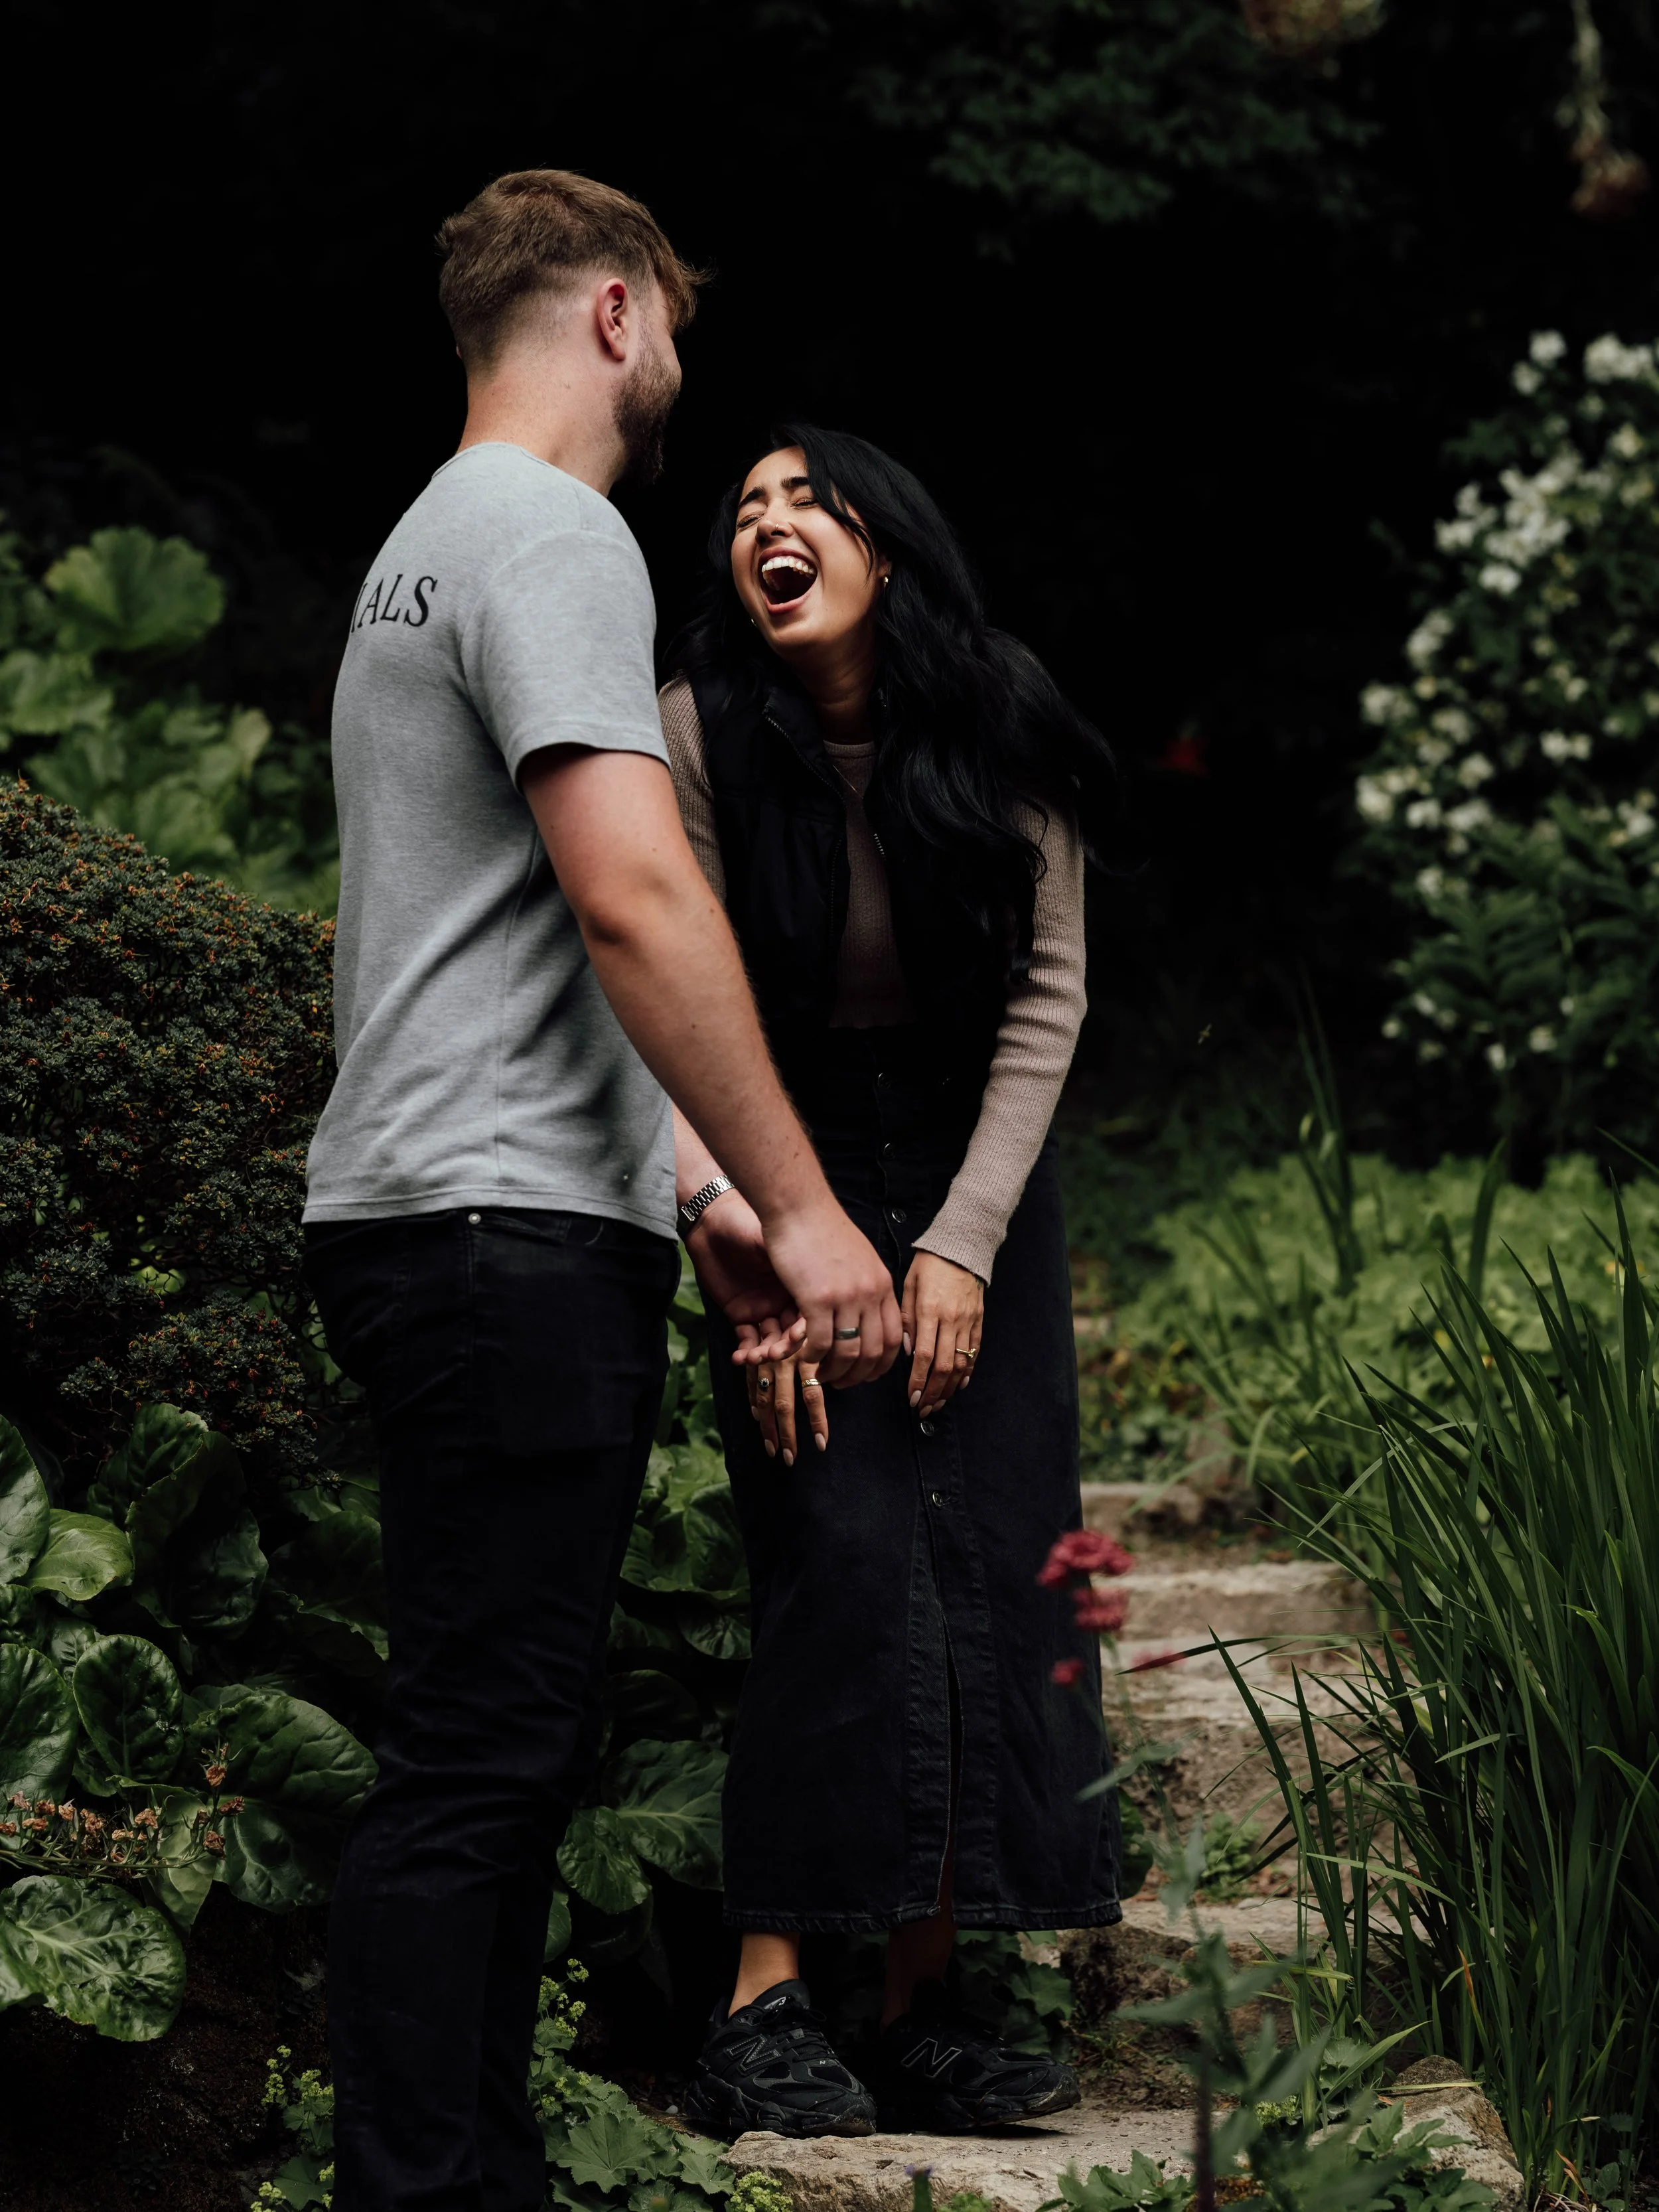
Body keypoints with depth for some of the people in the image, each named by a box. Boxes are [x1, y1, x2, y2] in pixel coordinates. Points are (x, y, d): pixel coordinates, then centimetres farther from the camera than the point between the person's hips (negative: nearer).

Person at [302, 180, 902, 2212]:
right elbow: (634, 901, -20)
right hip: (508, 1230, -11)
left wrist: (704, 1199, 26)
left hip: (479, 1227, 11)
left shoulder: (434, 541, 25)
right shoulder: (548, 536, -9)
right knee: (476, 1759, -10)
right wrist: (799, 1205, -16)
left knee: (509, 1744, 13)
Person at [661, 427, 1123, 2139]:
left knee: (994, 1574, -5)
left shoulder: (999, 733, -8)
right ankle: (763, 2013, -12)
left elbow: (1046, 998, -4)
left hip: (979, 1174, 3)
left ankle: (925, 2012, 0)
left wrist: (966, 1243, -10)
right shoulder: (701, 737, -13)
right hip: (792, 1171, -2)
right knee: (846, 1569, -16)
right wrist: (749, 1253, -21)